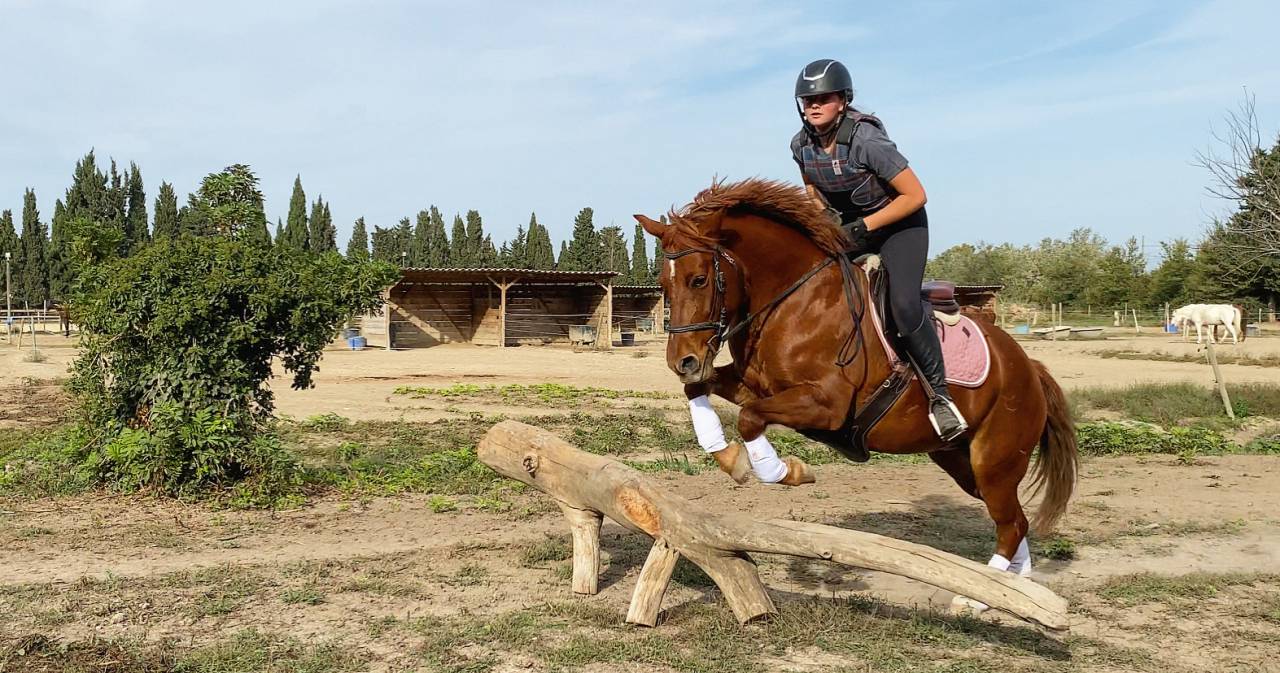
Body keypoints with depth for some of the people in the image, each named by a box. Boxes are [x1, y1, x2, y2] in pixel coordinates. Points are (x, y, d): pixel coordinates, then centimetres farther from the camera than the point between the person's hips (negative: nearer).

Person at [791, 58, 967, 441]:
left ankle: (939, 393, -9)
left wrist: (862, 226, -26)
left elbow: (915, 196, -24)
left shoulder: (866, 140, -27)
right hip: (847, 227, 7)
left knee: (903, 304, -27)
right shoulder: (801, 145, -8)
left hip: (899, 224, -7)